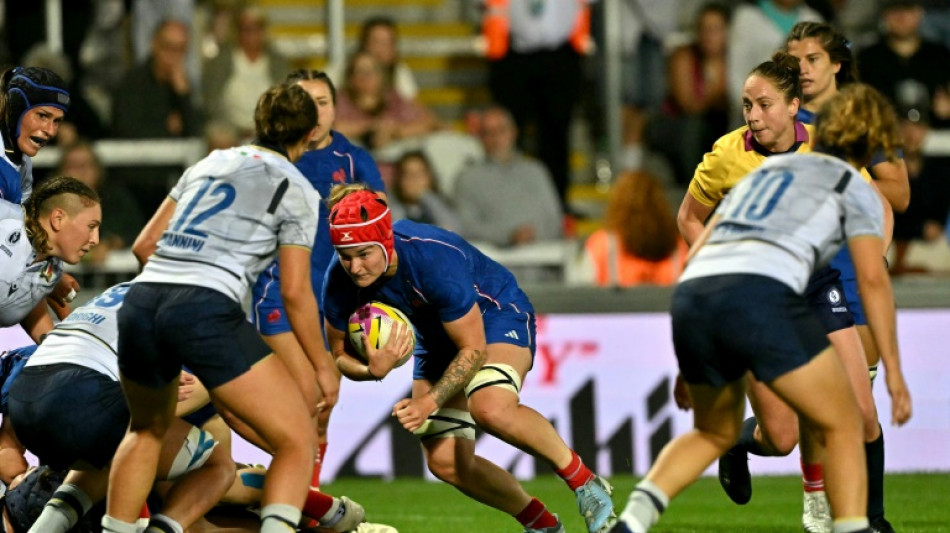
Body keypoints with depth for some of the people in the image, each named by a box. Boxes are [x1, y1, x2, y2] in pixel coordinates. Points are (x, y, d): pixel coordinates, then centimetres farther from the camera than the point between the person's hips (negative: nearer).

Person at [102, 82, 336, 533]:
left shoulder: (211, 164, 24)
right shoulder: (297, 191, 9)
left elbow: (143, 246, 23)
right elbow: (294, 292, 4)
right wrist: (323, 365, 14)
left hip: (141, 301, 6)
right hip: (208, 312, -6)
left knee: (147, 429, 33)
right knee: (297, 443, 2)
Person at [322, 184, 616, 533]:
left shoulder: (435, 260, -37)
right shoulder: (340, 282, -22)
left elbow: (474, 349, -28)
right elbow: (340, 355, -8)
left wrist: (430, 401, -35)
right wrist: (371, 370, -31)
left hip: (496, 315, -7)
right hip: (437, 339, 7)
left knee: (490, 408, -37)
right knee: (445, 463, -2)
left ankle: (584, 482, -17)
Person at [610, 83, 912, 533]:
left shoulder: (765, 171, 34)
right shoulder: (855, 188, 18)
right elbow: (872, 277, 4)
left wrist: (691, 362, 34)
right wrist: (894, 372, 4)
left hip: (690, 294, 6)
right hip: (763, 296, -6)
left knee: (715, 433, 26)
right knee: (842, 425, 10)